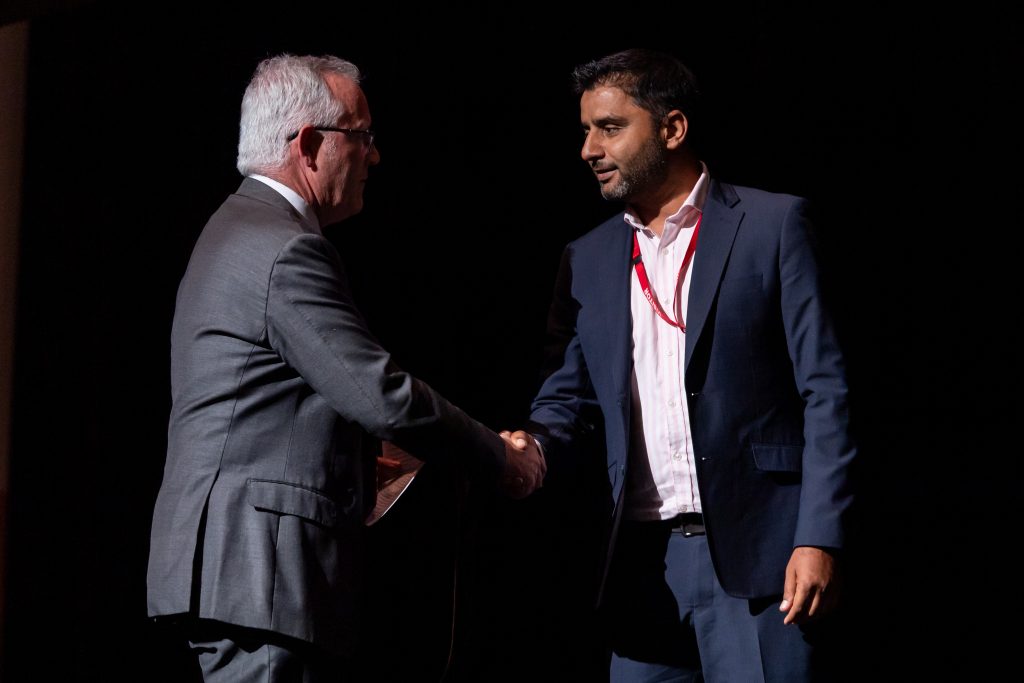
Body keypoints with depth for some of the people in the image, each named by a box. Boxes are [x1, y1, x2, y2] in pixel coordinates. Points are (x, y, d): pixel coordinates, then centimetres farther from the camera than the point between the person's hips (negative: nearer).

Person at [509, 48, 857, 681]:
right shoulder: (588, 260, 14)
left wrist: (820, 539, -12)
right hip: (643, 559, 5)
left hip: (753, 554, -4)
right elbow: (567, 398, 15)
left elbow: (824, 391, -4)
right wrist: (531, 449, -9)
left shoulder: (773, 224, 0)